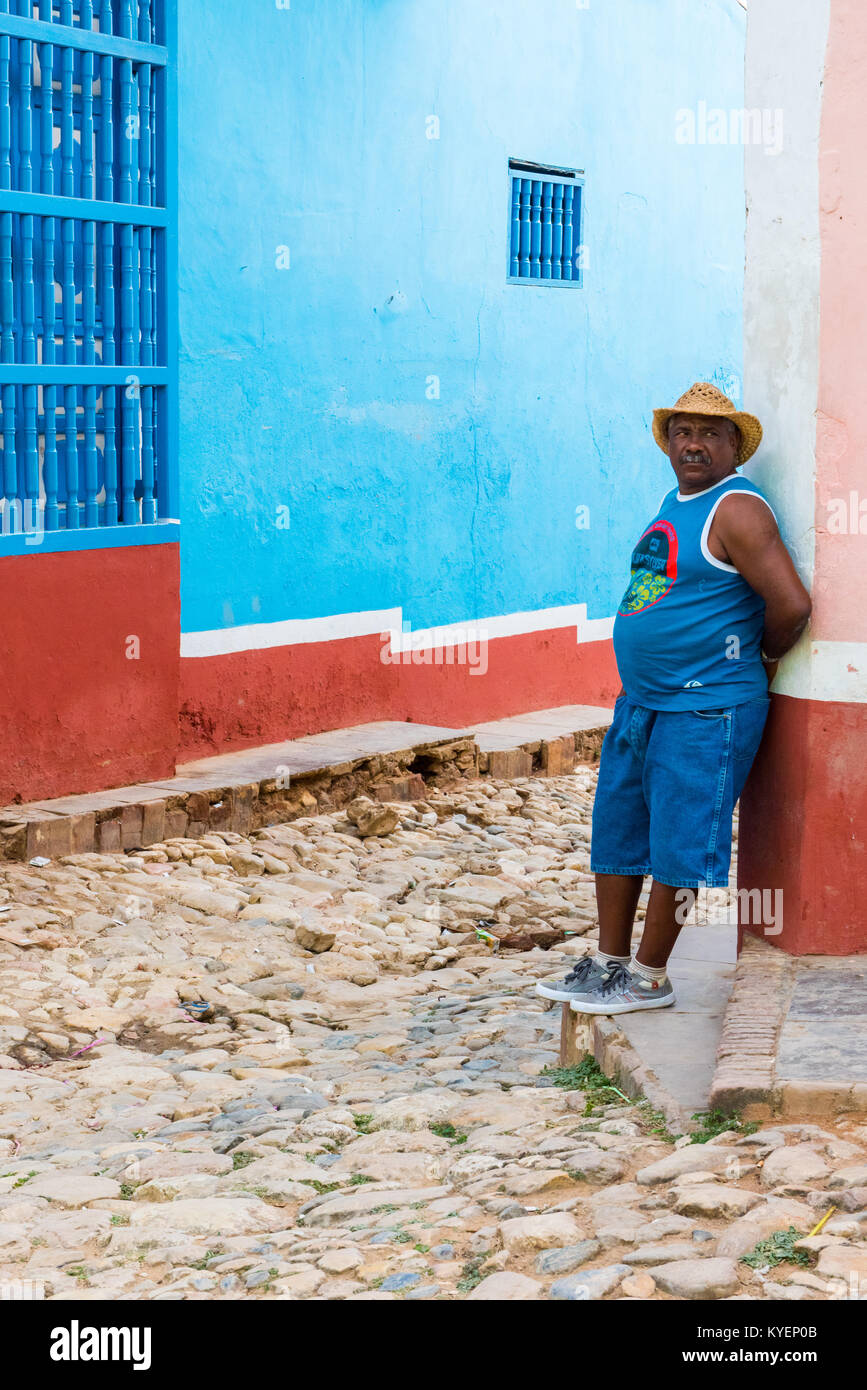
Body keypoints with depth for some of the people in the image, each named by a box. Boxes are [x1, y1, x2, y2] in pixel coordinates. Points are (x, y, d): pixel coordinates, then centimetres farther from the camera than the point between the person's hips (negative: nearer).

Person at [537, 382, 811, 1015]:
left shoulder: (736, 509, -15)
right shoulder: (674, 501, 14)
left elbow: (792, 604, -23)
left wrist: (761, 657, -5)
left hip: (706, 711, -9)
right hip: (640, 701, 10)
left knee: (676, 842, -1)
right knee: (616, 830, 13)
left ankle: (649, 978, 10)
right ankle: (609, 962, 24)